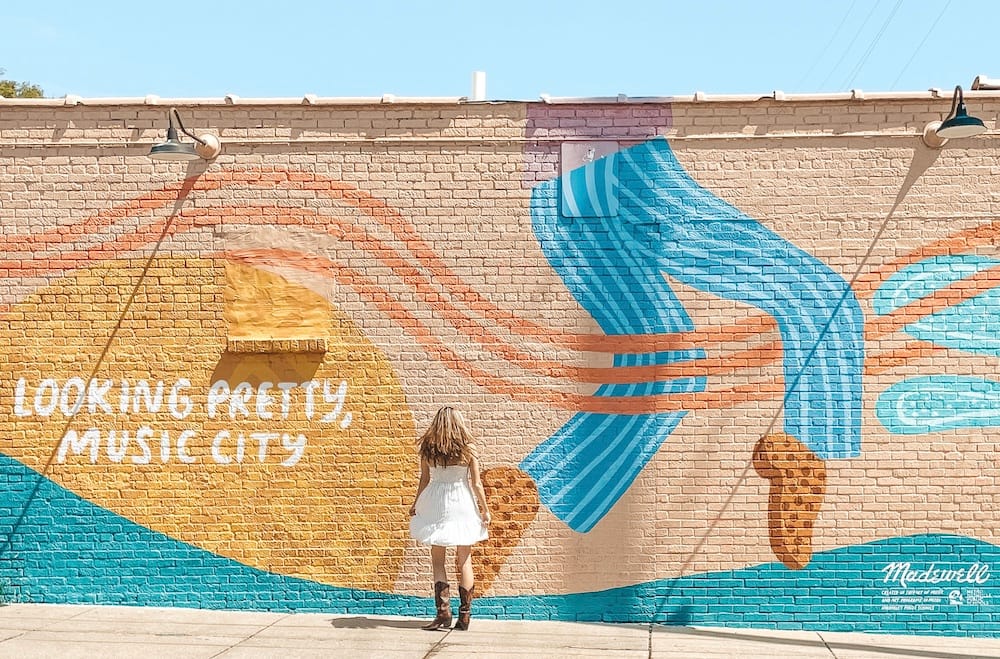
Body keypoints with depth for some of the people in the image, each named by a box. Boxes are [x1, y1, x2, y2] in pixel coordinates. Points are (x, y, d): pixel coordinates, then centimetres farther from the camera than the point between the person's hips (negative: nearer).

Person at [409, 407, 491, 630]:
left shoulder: (427, 450, -6)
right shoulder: (468, 450, -8)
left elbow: (424, 480, 0)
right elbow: (476, 484, -5)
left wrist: (415, 505, 15)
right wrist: (485, 509, 6)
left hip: (436, 506, 0)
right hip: (462, 505, 0)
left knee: (438, 561, 9)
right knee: (464, 561, 10)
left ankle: (443, 612, -1)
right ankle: (464, 616, 11)